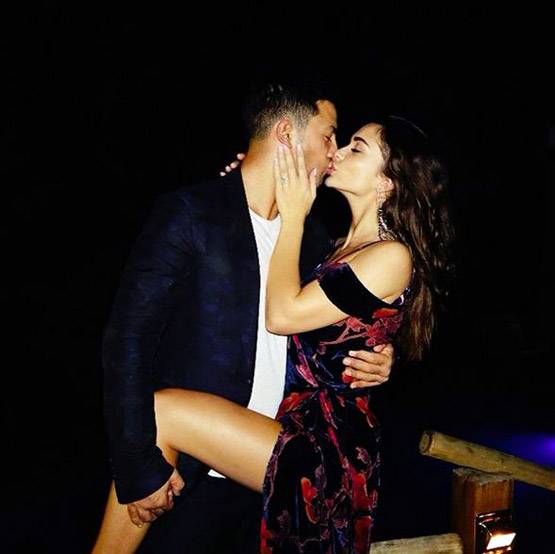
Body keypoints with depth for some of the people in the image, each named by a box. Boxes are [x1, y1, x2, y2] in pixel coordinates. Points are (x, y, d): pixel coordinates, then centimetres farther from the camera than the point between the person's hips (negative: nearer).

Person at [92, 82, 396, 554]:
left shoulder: (314, 235, 8)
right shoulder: (190, 213, -10)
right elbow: (127, 341, -13)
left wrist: (376, 360, -4)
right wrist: (140, 470, -16)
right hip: (189, 479, -5)